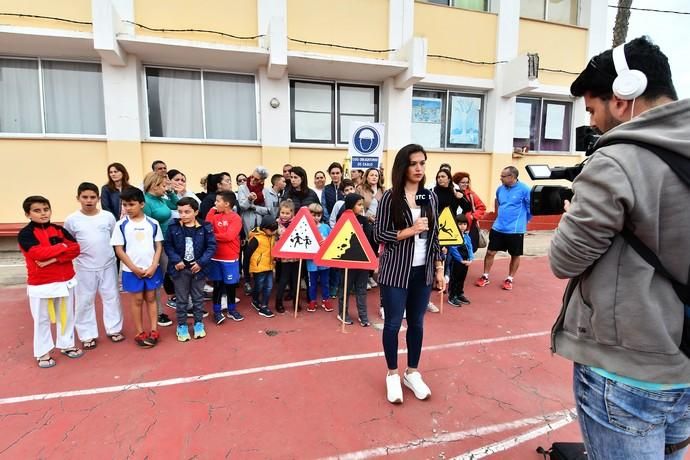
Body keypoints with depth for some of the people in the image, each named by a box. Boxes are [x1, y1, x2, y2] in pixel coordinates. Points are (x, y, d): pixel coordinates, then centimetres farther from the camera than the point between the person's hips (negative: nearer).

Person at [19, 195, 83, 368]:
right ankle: (43, 353, 23)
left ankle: (66, 344, 31)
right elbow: (38, 253, -23)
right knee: (42, 319, 9)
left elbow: (75, 249, -7)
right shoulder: (25, 233, -8)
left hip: (66, 281, 4)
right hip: (40, 284, -3)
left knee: (66, 315, 15)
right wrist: (62, 246, -11)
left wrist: (54, 258, -19)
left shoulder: (59, 230, 3)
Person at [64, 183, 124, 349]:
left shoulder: (108, 216, -3)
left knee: (111, 297, 11)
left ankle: (114, 329, 26)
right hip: (84, 268, -1)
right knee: (85, 301, 9)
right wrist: (77, 254, -5)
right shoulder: (72, 219, -5)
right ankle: (87, 335, 23)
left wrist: (114, 254, 4)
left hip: (108, 265, 1)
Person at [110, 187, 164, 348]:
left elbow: (159, 246, 1)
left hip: (151, 269, 1)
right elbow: (119, 250, -4)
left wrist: (153, 266, -9)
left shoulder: (153, 223, -1)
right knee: (137, 300, 9)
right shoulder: (121, 225, -3)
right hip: (132, 270, -1)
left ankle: (154, 331, 19)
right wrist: (134, 268, -10)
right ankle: (140, 333, 20)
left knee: (151, 298, 10)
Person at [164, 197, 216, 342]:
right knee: (181, 298, 12)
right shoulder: (173, 227, -6)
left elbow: (211, 246, -7)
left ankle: (198, 323, 30)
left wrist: (201, 262, -15)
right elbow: (167, 245, -1)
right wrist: (176, 260, -14)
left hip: (198, 268, 0)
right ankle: (182, 325, 27)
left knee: (198, 297, 14)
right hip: (180, 268, 0)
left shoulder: (205, 227, -9)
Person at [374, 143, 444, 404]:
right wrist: (410, 230, -18)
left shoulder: (430, 197, 6)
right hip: (396, 271, -4)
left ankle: (412, 373, 32)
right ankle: (392, 375, 27)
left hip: (423, 271, 4)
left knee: (417, 323, 14)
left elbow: (435, 236, 10)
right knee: (393, 323, 6)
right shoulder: (390, 197, -8)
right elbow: (378, 234, -9)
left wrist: (439, 269, 8)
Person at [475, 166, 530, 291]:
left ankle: (509, 280, 27)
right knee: (490, 252, 5)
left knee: (515, 255, 11)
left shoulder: (524, 189, -14)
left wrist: (522, 221, 3)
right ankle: (485, 277, 18)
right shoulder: (500, 189, 3)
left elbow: (531, 207, -6)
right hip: (498, 228, 4)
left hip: (515, 230, -4)